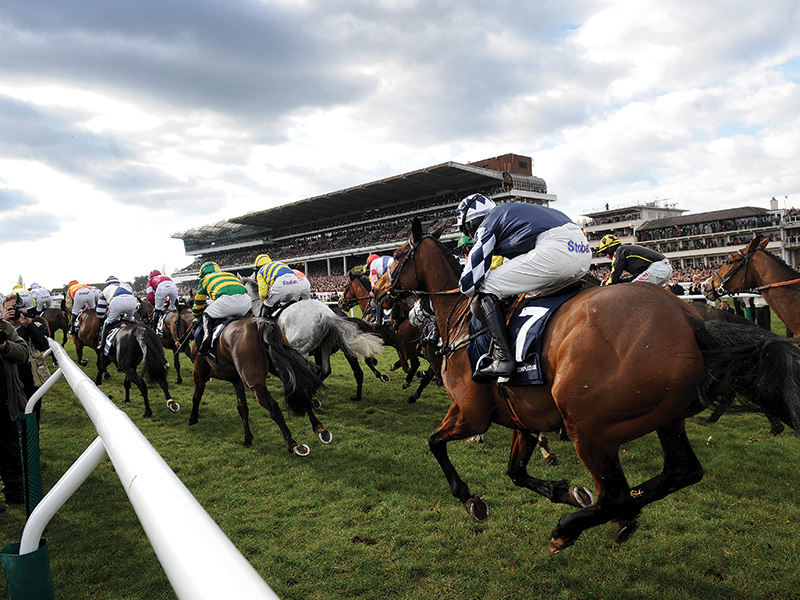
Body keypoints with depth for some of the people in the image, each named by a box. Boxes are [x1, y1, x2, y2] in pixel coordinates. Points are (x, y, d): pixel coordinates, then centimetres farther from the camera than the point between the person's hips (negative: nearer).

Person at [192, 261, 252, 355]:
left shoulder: (205, 279, 31)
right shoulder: (231, 275, 41)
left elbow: (199, 302, 38)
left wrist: (196, 316, 56)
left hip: (226, 299, -3)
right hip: (245, 299, 3)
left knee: (207, 315, 22)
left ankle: (207, 333, -4)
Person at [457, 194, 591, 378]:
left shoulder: (486, 226, 9)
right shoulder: (508, 212, 34)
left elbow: (468, 283, 3)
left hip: (554, 250, -9)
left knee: (485, 289, -1)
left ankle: (504, 358, -12)